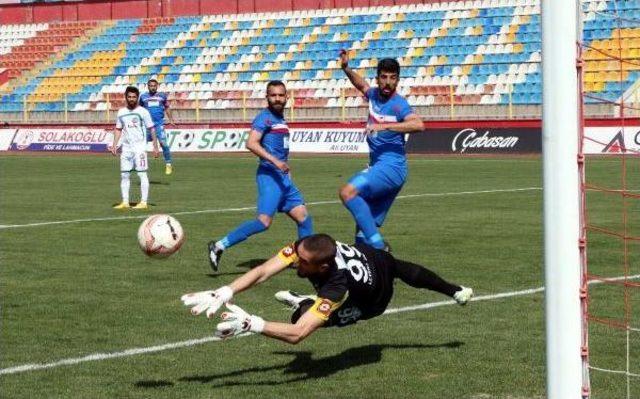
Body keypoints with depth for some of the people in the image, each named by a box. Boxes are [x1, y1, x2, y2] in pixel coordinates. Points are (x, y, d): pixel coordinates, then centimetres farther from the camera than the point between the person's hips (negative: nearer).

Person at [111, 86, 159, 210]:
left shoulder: (142, 112, -3)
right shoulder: (121, 112, 10)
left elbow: (151, 129, -2)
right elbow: (118, 129, 16)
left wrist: (155, 146, -5)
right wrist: (114, 145, 6)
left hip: (139, 147, -5)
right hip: (126, 147, 5)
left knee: (142, 174, -6)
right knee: (124, 175, 4)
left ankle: (143, 202, -5)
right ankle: (125, 202, 8)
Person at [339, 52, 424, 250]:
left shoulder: (398, 104, -13)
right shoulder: (374, 95, 9)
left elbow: (418, 124, -32)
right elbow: (361, 84, 34)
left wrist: (384, 126, -36)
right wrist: (346, 69, 20)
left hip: (391, 166, -8)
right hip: (377, 166, 8)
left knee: (347, 192, -28)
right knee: (364, 229, 9)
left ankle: (376, 244, -28)